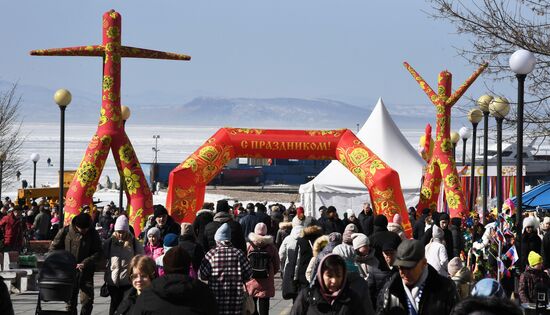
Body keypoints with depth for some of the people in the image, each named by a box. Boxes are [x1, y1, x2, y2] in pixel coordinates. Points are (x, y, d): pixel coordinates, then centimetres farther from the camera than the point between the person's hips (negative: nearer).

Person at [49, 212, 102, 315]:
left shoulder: (93, 233, -2)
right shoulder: (65, 231, -3)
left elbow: (97, 252, -3)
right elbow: (53, 248, 4)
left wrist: (85, 263, -17)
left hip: (86, 272, 0)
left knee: (87, 300, -8)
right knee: (70, 300, 6)